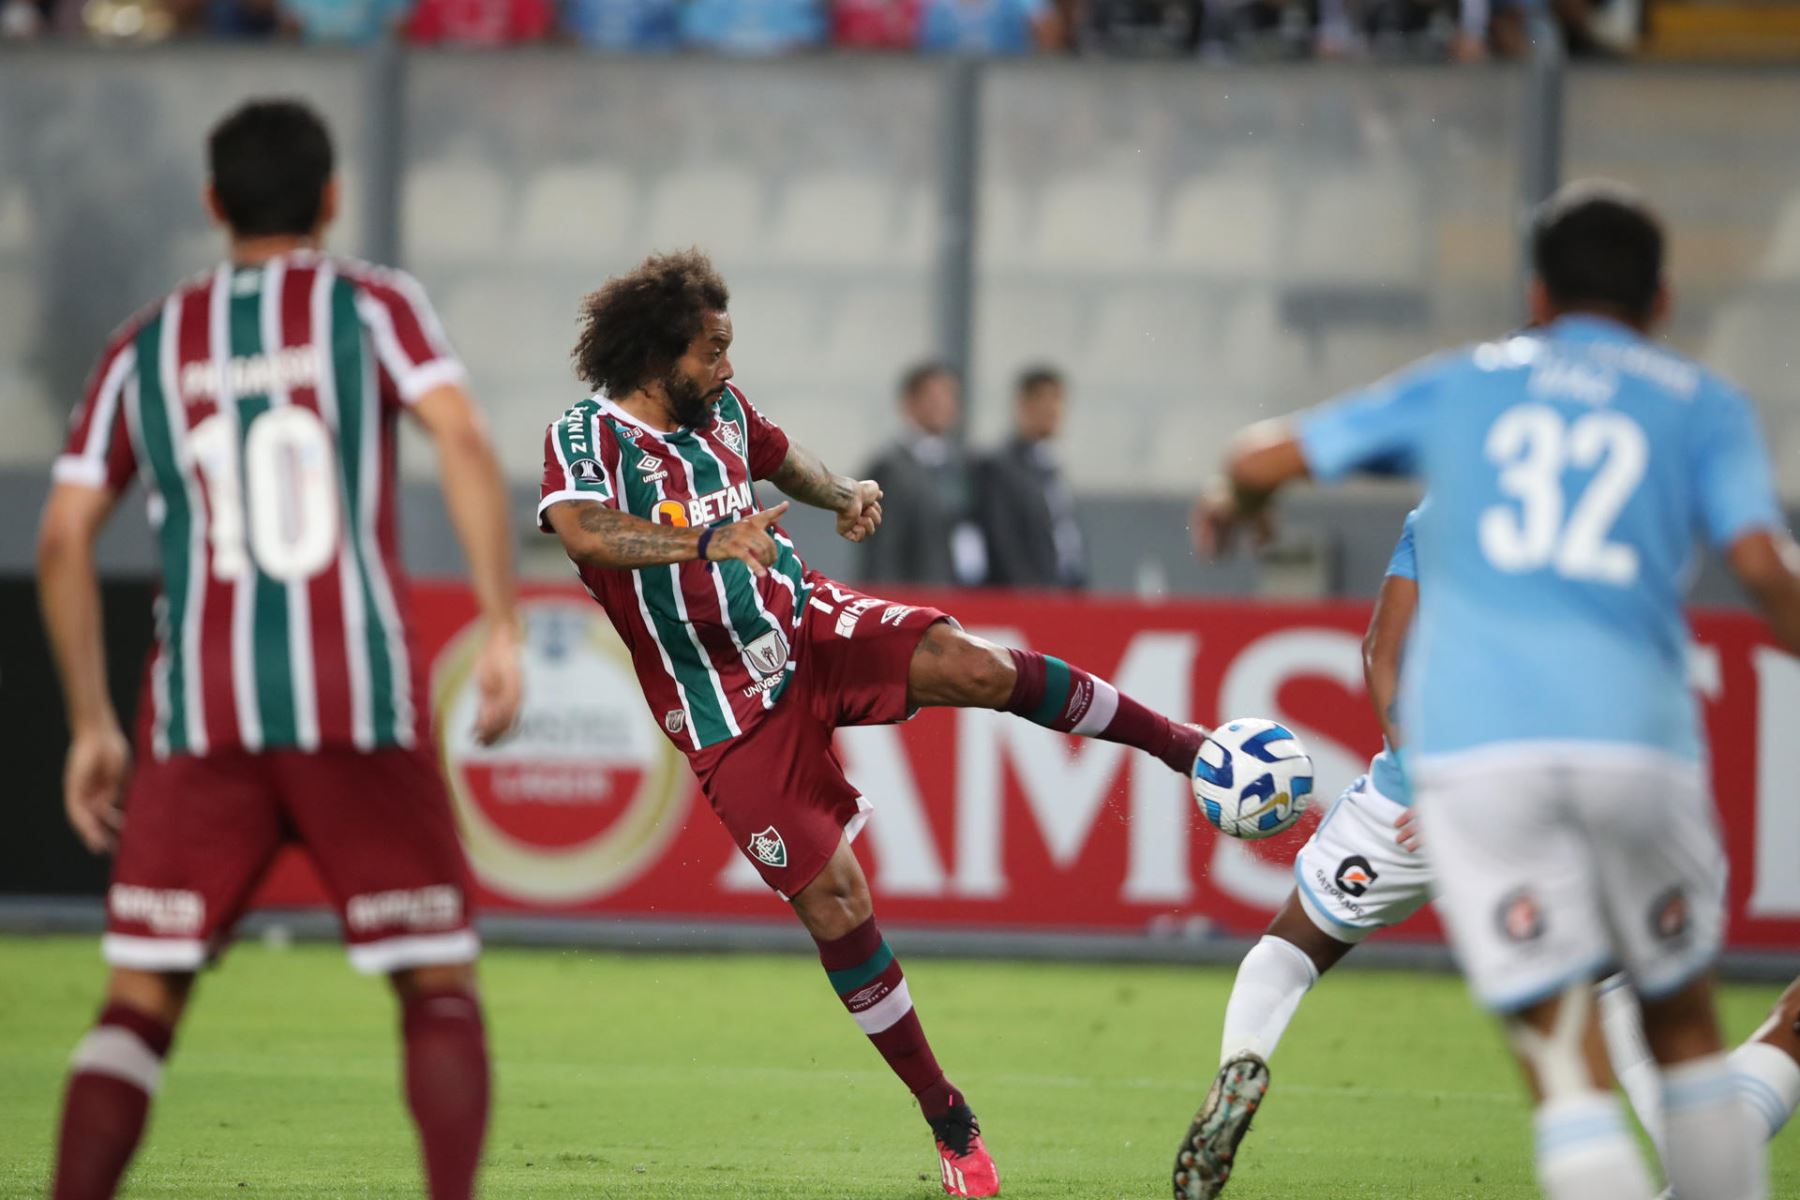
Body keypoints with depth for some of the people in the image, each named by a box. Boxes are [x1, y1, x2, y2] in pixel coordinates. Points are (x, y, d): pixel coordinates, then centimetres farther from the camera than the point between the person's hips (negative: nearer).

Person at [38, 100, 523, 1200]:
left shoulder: (149, 346, 14)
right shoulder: (374, 306, 7)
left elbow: (64, 542, 10)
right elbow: (463, 443, -10)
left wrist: (92, 725, 16)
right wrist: (503, 630, -12)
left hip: (201, 715, 2)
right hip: (361, 704, -2)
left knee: (142, 998, 6)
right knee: (439, 980, 6)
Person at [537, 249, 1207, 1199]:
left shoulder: (721, 408, 6)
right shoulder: (585, 436, -13)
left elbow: (782, 459, 28)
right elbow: (582, 531, -35)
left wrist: (843, 493, 5)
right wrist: (710, 542, -48)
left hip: (809, 626, 5)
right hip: (728, 711, -4)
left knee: (977, 668, -23)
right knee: (831, 900, -8)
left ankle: (1183, 747, -8)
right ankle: (948, 1122, 2)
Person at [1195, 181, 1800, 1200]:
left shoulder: (1462, 384, 20)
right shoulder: (1702, 404, 15)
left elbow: (1269, 457, 22)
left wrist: (1237, 505, 44)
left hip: (1471, 739, 0)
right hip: (1635, 732, 0)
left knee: (1562, 1046, -3)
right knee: (1684, 1020, 17)